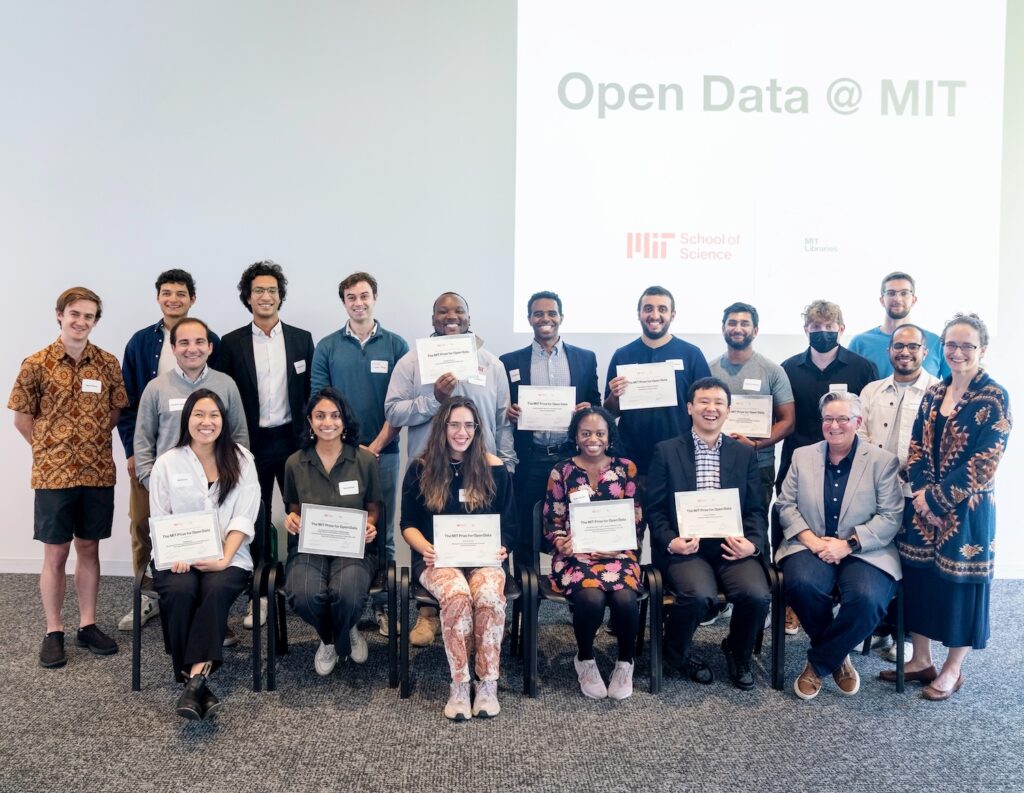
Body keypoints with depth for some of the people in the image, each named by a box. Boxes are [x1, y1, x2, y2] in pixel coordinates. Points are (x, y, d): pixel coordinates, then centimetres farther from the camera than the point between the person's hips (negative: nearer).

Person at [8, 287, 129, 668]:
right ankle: (53, 632, 17)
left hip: (98, 473, 2)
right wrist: (48, 448, 1)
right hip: (53, 475, -2)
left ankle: (87, 625, 23)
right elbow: (22, 416, 2)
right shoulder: (36, 364, -4)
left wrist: (93, 440, 4)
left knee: (89, 549, 12)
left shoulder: (108, 363, 3)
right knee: (55, 553, 6)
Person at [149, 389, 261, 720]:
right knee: (181, 590, -30)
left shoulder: (241, 460, 6)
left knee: (216, 589, -32)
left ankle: (194, 678, -33)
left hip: (227, 555, 0)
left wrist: (225, 558, -15)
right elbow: (159, 520, 4)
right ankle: (197, 681, -22)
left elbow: (243, 518, -1)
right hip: (178, 556, 1)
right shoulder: (167, 462, 8)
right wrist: (176, 555, -14)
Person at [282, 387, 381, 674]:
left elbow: (373, 507, 12)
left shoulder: (365, 460, 0)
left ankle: (336, 642, 8)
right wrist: (291, 519, -5)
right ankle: (330, 637, 10)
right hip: (310, 547, 1)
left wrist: (370, 525, -10)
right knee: (303, 596, -32)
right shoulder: (295, 463, 4)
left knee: (347, 594, -34)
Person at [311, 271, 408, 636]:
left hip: (383, 452, 0)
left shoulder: (396, 345, 3)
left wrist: (375, 446, -7)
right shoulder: (327, 347, 6)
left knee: (383, 533, 4)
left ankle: (384, 605, 13)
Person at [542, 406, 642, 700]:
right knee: (592, 598, -31)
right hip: (575, 553, -1)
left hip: (618, 552, 1)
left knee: (625, 598, -30)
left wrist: (622, 544, -10)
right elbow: (552, 521, 6)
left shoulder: (626, 468, 8)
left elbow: (637, 520, 7)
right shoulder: (562, 471, 6)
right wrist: (560, 543, -15)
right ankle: (585, 660, 0)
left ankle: (625, 663, 1)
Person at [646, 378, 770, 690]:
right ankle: (675, 652, 5)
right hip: (684, 547, -2)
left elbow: (756, 509, 11)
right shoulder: (666, 452, 6)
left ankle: (737, 653, 11)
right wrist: (670, 541, -14)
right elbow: (654, 509, 3)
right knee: (699, 595, -31)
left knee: (757, 595, -25)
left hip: (732, 547, 3)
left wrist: (752, 543, -9)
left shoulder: (744, 454, 14)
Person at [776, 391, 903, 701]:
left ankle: (818, 662, -6)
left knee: (867, 599, -33)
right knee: (802, 584, -31)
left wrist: (848, 544, -15)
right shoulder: (802, 456, 11)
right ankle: (836, 656, -1)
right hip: (811, 547, 2)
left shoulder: (883, 461, 3)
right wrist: (811, 539, -10)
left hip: (864, 551, -2)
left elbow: (891, 517, -4)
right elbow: (786, 505, 8)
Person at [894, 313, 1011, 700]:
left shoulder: (995, 398, -11)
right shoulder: (933, 394, 7)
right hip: (923, 504, 6)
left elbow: (985, 463, -16)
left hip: (966, 508, -5)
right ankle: (921, 660, 27)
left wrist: (938, 497, -15)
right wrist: (920, 492, -8)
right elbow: (916, 447, 7)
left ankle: (952, 670, 23)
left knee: (959, 582, 6)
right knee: (918, 577, 11)